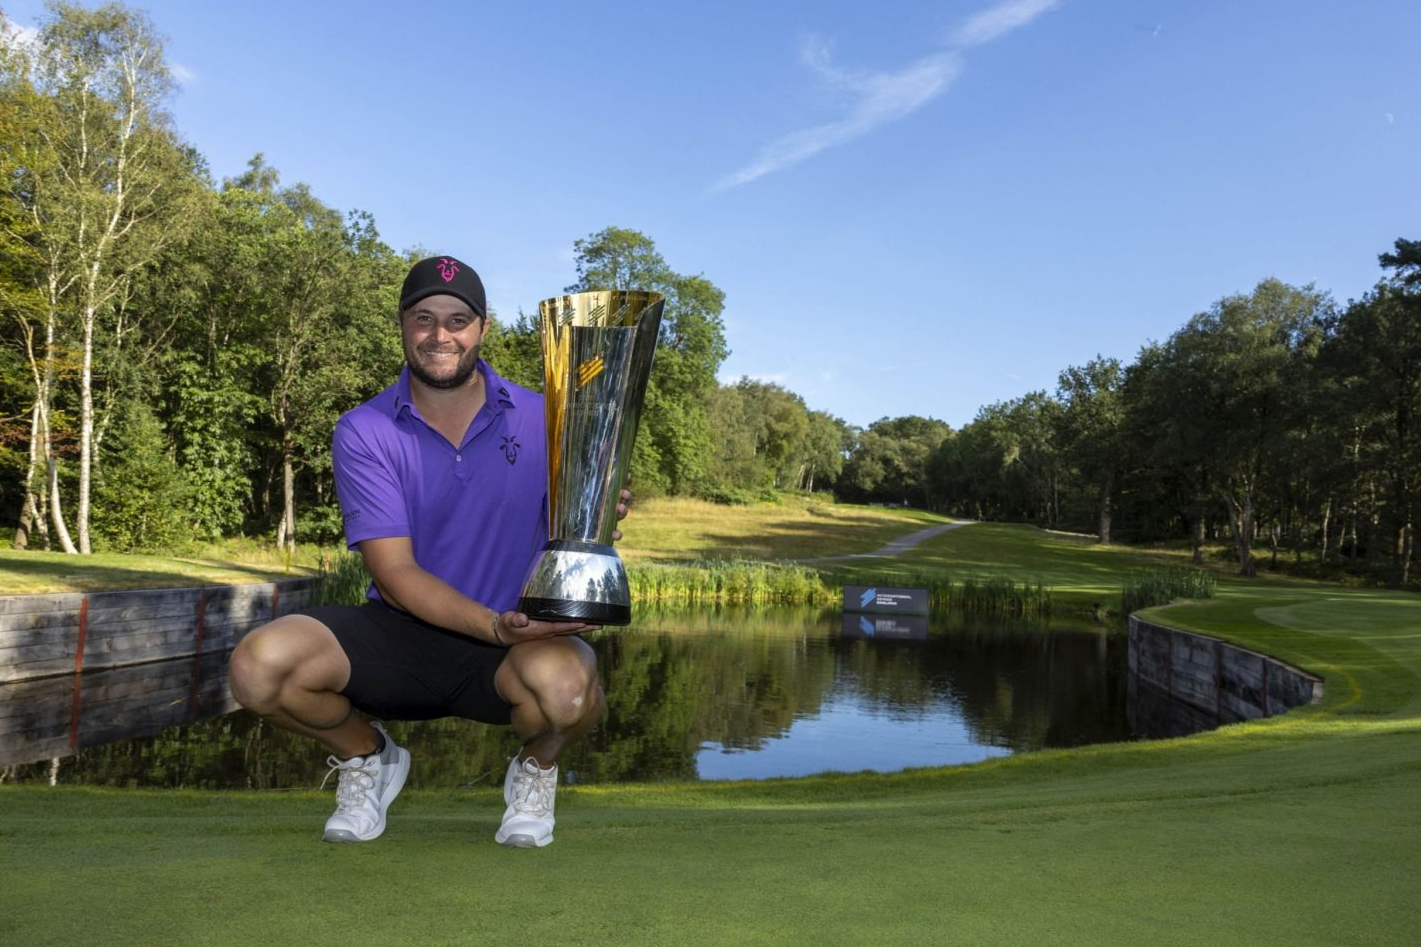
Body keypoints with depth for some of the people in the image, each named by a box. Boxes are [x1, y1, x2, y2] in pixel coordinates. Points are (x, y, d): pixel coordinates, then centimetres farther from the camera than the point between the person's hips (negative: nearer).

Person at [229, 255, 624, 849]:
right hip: (399, 634, 2)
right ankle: (366, 757, 11)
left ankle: (536, 767, 4)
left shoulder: (540, 421, -1)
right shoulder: (363, 433, -4)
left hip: (515, 639, -1)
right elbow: (394, 571, -11)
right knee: (259, 666, -24)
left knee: (566, 684, -37)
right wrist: (494, 626, -26)